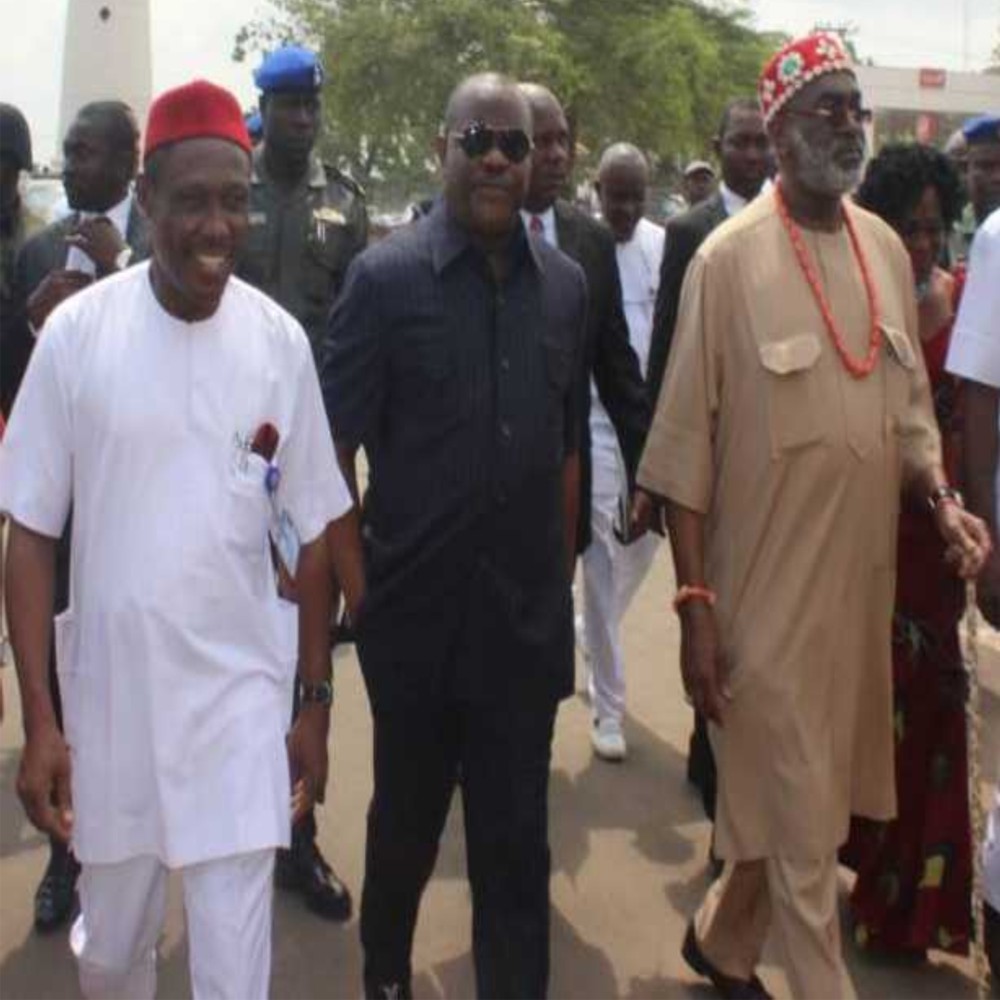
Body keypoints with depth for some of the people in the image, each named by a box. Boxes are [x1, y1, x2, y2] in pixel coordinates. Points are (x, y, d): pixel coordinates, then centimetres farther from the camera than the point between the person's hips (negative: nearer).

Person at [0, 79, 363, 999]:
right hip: (109, 693, 0)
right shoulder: (77, 331, -9)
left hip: (242, 697, 0)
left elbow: (315, 532, 2)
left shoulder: (281, 340, -6)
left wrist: (316, 703, 5)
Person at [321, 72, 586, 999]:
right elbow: (335, 442, -8)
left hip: (528, 611, 2)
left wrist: (562, 574, 9)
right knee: (406, 815, 19)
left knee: (517, 835, 10)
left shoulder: (564, 283, 3)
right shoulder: (385, 274, -8)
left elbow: (566, 444, 8)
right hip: (417, 606, -1)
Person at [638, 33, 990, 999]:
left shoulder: (887, 248, 6)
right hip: (767, 591, -6)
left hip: (861, 584, 6)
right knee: (802, 828, 6)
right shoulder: (730, 257, -12)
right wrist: (694, 605, -12)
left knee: (792, 803, 20)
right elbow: (687, 445, -11)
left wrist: (942, 500, -4)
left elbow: (909, 409, 14)